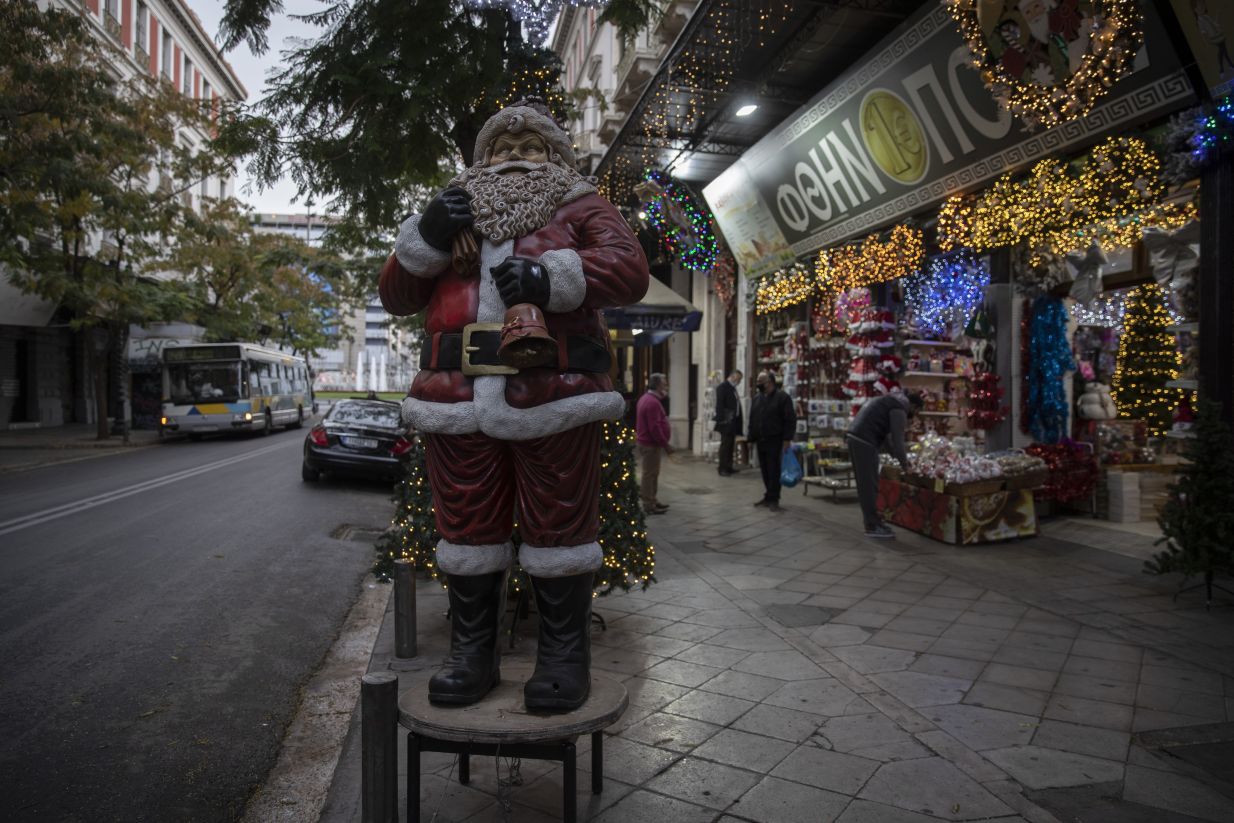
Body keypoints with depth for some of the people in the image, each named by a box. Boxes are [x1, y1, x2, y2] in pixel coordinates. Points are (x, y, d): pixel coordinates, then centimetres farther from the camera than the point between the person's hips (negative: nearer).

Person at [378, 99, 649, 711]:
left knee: (558, 528, 1)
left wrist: (552, 277, -20)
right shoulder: (454, 213, 26)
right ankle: (471, 654, 22)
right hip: (458, 400, 4)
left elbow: (628, 268, -4)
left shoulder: (579, 209, 16)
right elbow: (396, 296, 19)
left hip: (552, 397, -3)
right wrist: (426, 237, 2)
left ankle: (564, 658, 16)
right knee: (467, 530, 7)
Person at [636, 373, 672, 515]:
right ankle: (649, 505, 1)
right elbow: (655, 427, -24)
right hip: (651, 444, -10)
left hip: (646, 442, 10)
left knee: (652, 473, 18)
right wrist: (665, 444, -19)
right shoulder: (653, 402, -21)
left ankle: (652, 500, 27)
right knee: (650, 474, -4)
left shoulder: (647, 398, 13)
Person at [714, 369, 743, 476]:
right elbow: (719, 405, -16)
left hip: (733, 422, 8)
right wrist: (721, 420, -21)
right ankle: (722, 469, -1)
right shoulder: (722, 387, -10)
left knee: (731, 445, 10)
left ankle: (728, 467, 16)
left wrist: (738, 422, 10)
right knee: (725, 445, -5)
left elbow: (736, 405, 14)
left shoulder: (733, 388, 16)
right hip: (726, 422, -8)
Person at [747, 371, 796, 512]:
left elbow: (790, 420, -9)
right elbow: (752, 420, 19)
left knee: (774, 471, -5)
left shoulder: (782, 398, -6)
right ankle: (768, 496, 20)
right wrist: (751, 438, 13)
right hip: (760, 441, 6)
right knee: (765, 471, 10)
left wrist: (787, 439, -14)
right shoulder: (757, 399, 15)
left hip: (775, 441, -6)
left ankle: (773, 499, 1)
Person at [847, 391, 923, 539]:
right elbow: (897, 438, -8)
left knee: (865, 485, 14)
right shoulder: (900, 407, -5)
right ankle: (873, 526, 2)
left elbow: (887, 435, 28)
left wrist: (898, 457, 26)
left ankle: (872, 522, 22)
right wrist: (904, 463, 3)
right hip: (864, 442, -10)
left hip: (854, 438, 10)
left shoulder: (890, 400, 26)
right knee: (869, 486, -4)